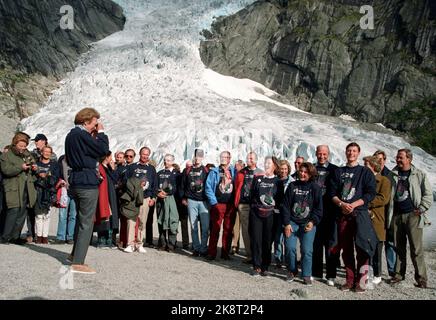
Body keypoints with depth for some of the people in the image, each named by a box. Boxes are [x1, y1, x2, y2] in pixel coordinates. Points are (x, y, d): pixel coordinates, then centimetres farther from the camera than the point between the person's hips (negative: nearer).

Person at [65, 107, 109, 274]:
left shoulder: (71, 135, 15)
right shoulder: (82, 134, -15)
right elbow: (103, 149, -15)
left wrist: (94, 137, 9)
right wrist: (101, 133, -2)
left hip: (76, 181, 10)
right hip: (87, 182, -10)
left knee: (81, 219, 22)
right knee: (87, 222, -5)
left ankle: (75, 254, 32)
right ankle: (78, 263, -3)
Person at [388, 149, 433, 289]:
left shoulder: (419, 175, 3)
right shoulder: (392, 175, 13)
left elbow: (428, 194, 3)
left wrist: (421, 209, -7)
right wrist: (389, 213, 7)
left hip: (412, 215, -3)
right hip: (396, 215, 4)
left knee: (416, 248, -4)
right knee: (399, 247, 9)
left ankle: (421, 277, 3)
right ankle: (399, 274, 17)